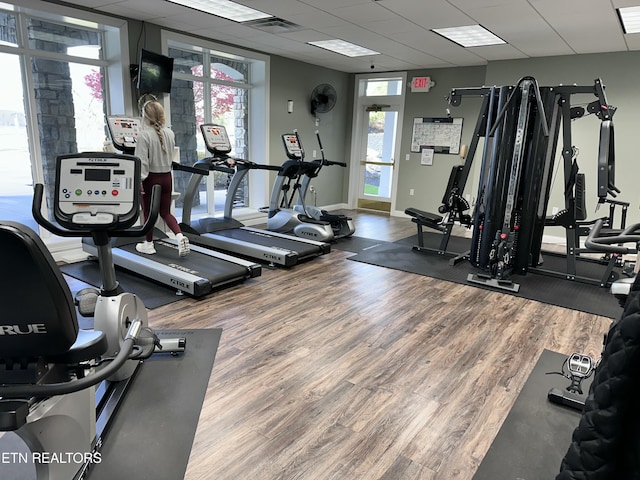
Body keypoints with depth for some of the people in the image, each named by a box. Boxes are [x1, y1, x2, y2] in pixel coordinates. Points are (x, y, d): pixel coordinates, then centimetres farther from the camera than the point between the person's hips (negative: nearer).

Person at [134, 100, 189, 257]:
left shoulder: (144, 134, -16)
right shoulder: (170, 133, 1)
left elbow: (141, 160, -18)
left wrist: (139, 180, -14)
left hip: (151, 178, -5)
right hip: (166, 177, 5)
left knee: (149, 213, 10)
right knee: (165, 212, 14)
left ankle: (148, 244, 21)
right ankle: (180, 236, -7)